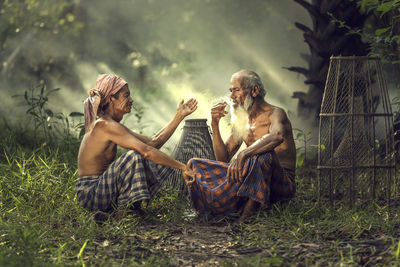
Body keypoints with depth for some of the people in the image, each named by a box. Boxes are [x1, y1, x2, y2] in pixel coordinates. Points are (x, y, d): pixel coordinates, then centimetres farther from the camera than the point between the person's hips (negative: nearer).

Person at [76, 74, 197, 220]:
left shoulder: (113, 125, 13)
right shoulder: (106, 125, -18)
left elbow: (154, 142, 11)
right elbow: (146, 151, -26)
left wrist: (179, 116, 9)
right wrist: (182, 167, -23)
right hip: (89, 194, -10)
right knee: (133, 157, -29)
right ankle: (120, 212, -16)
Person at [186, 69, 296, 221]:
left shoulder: (274, 113, -9)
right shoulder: (241, 121, 14)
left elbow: (277, 136, -35)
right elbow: (223, 158, 13)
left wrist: (242, 155, -43)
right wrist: (215, 125, 2)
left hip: (282, 183, -7)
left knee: (265, 155, -41)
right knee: (194, 165, 4)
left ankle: (247, 217, -34)